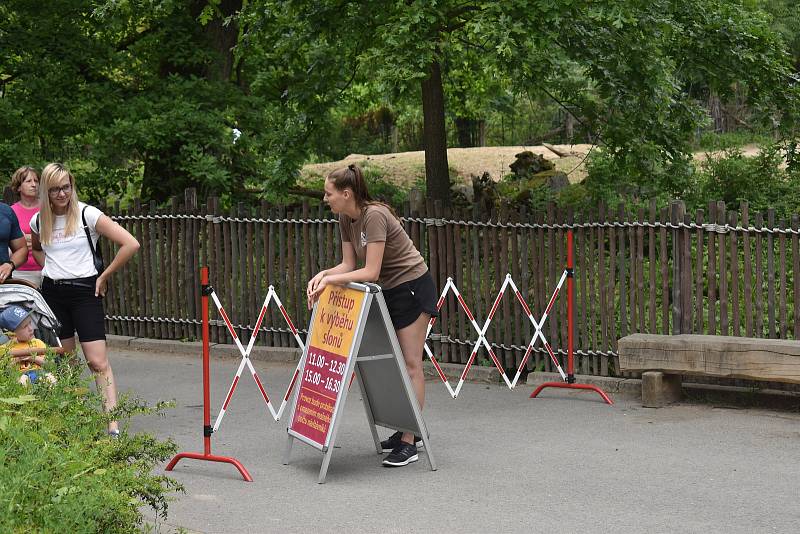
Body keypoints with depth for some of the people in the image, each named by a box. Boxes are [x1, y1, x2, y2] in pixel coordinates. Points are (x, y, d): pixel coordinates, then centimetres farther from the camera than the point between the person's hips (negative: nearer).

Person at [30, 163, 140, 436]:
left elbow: (131, 244, -13)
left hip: (84, 291, -4)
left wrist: (104, 276, -7)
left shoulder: (87, 214, -9)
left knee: (98, 362, -11)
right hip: (53, 293, 5)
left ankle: (113, 426, -16)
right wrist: (50, 269, 11)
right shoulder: (38, 220, 5)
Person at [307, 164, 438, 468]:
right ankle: (407, 430, 22)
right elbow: (349, 264, 3)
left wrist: (330, 280, -26)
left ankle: (409, 443, -9)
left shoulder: (374, 216, -26)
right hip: (389, 291, 9)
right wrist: (323, 275, -14)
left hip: (413, 286, -9)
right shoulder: (345, 220, 1)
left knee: (411, 364, -8)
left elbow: (370, 272, -28)